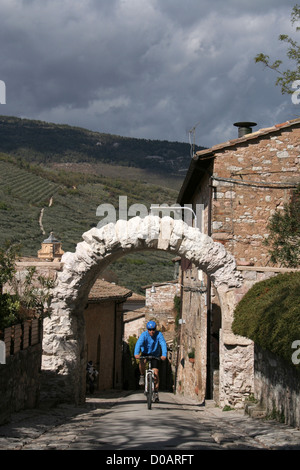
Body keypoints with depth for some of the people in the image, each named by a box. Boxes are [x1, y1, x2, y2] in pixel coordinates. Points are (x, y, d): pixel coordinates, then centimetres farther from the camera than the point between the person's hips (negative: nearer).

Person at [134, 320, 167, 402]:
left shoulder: (159, 334, -18)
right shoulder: (144, 334, -20)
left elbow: (163, 344, -31)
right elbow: (138, 343, -34)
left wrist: (164, 355, -48)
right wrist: (136, 354, -52)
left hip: (155, 355, 1)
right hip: (145, 353, 0)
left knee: (156, 373, -10)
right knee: (142, 362, -35)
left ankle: (156, 392, 4)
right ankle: (142, 376, -8)